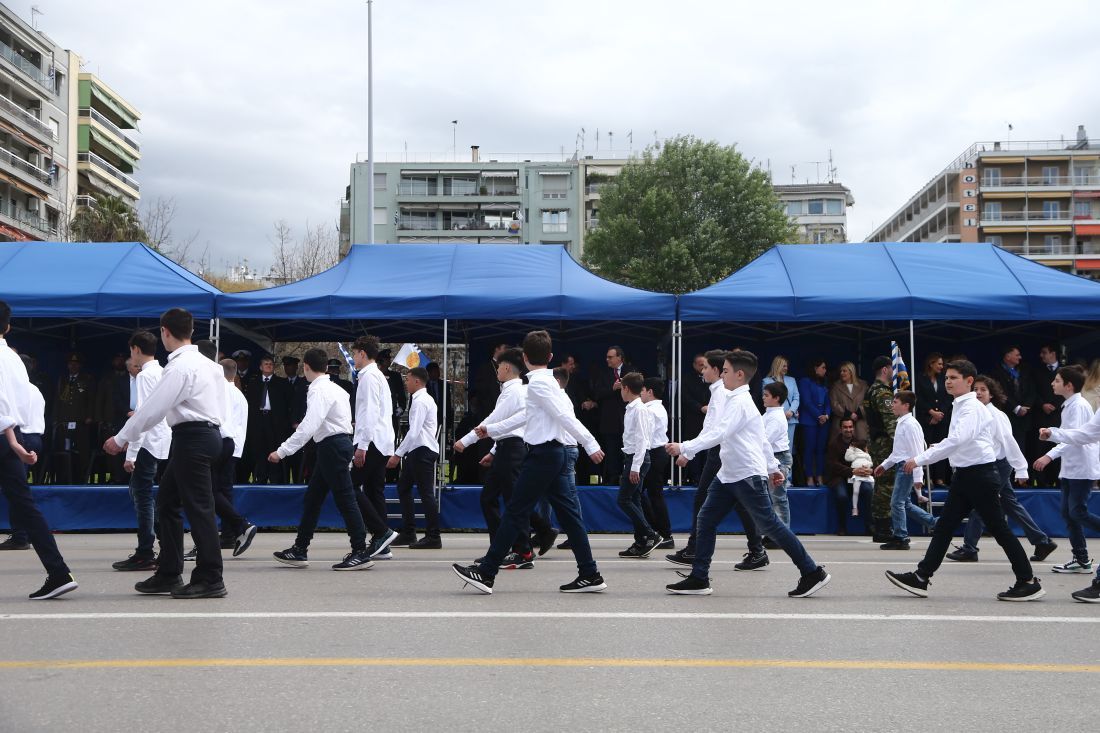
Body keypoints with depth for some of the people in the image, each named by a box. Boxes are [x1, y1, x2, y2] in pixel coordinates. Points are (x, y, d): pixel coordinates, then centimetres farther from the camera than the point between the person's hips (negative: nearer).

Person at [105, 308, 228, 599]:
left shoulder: (179, 367, -15)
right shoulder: (201, 362, 16)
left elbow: (154, 408, -16)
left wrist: (121, 439, -8)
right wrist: (141, 414, 30)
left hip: (192, 438, -10)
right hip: (205, 434, 10)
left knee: (198, 507, -6)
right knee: (167, 502, 14)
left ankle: (211, 579, -2)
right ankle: (168, 574, 19)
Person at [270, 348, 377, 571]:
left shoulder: (319, 391, -16)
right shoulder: (334, 388, 14)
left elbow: (309, 427, -25)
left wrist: (282, 451, -26)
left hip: (331, 446, -10)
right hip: (335, 444, 10)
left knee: (345, 498, -7)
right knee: (312, 499, 13)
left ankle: (361, 552, -4)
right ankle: (299, 550, 19)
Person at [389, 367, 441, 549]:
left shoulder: (420, 401, -14)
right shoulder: (426, 399, 17)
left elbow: (414, 431, -22)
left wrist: (398, 454, -21)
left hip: (422, 450, -11)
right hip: (419, 450, 11)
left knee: (426, 493, -7)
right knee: (403, 487, 16)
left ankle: (433, 537, -3)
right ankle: (408, 531, 20)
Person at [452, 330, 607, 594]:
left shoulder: (538, 383, -11)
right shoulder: (547, 381, 18)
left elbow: (565, 416, -19)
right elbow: (526, 417, 28)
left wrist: (590, 444, -23)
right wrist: (491, 430, 32)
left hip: (542, 454, -9)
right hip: (554, 453, 9)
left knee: (514, 513, -5)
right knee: (568, 514, 7)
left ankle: (485, 573, -1)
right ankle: (590, 575, 6)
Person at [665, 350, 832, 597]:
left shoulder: (740, 402, -15)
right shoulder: (738, 400, 16)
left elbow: (719, 434, -27)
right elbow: (762, 437, 22)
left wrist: (684, 447, -28)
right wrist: (773, 466, 28)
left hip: (748, 476, -10)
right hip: (728, 475, 10)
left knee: (770, 525, -5)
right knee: (706, 519, 3)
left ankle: (813, 573, 4)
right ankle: (699, 579, 5)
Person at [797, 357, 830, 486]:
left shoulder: (823, 384, 19)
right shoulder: (805, 382, -2)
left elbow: (827, 402, 14)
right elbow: (806, 402, -9)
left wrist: (827, 415, -5)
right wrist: (819, 416, -11)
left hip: (823, 420, 6)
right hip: (810, 420, -6)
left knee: (821, 449, 2)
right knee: (809, 448, -6)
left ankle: (820, 477, 5)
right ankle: (809, 478, -4)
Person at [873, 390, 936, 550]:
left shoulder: (910, 424, -16)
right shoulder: (901, 423, 15)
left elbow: (917, 452, -20)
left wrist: (918, 477, -22)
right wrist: (884, 465, 23)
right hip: (901, 466, 10)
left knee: (897, 502, -6)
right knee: (905, 503, 14)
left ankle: (900, 538, 1)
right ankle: (934, 523, 21)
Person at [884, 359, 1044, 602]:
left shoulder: (972, 407, -15)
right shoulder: (959, 406, 14)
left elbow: (957, 440, -29)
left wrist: (920, 459, -29)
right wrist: (929, 453, 11)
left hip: (980, 474, -9)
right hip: (965, 474, 9)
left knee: (999, 528, -2)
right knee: (944, 526, 6)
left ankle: (1029, 582, 7)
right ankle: (920, 578, 6)